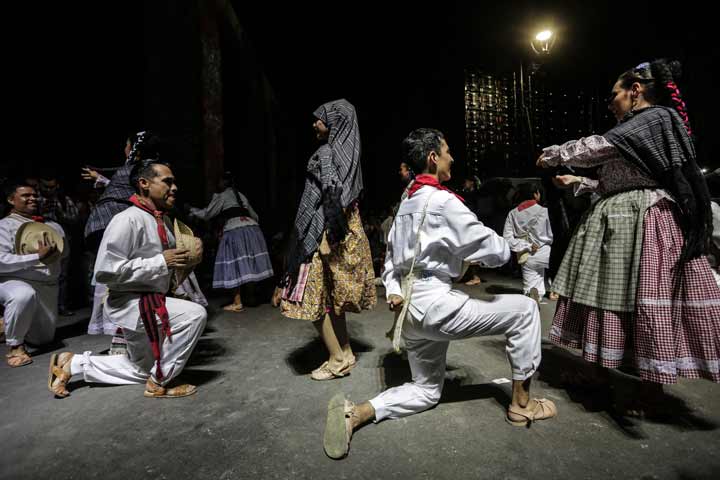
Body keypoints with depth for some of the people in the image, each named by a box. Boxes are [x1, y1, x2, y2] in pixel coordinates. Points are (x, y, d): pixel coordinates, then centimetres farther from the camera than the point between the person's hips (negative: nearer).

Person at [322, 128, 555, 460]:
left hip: (410, 309, 9)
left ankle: (356, 413, 4)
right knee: (524, 310, 7)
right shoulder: (444, 202, -12)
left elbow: (392, 257, 20)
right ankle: (521, 403, 17)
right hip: (434, 304, -9)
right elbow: (496, 252, -9)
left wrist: (393, 292, 9)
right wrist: (502, 249, 13)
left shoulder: (406, 204, 16)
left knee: (426, 389, 22)